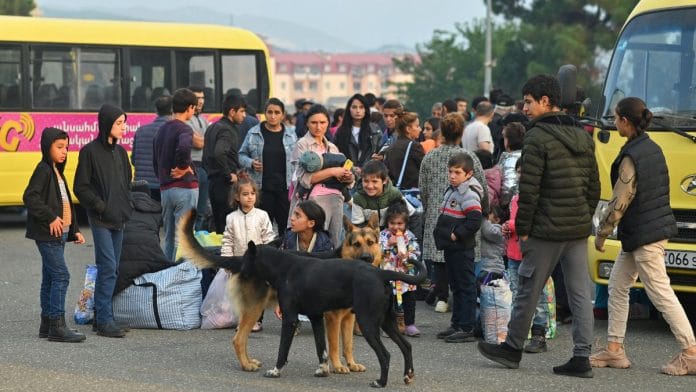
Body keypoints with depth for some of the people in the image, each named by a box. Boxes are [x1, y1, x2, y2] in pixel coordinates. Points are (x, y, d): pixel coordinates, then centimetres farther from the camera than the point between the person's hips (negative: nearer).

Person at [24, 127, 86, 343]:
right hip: (47, 233, -10)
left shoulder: (57, 171, 18)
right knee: (61, 276, -13)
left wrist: (74, 230, 18)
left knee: (50, 277, 12)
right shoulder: (43, 170, -11)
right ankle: (57, 326, -14)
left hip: (59, 233, 10)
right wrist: (50, 218, -22)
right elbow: (30, 197, -20)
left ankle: (47, 325, 17)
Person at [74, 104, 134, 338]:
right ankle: (104, 320, -11)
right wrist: (100, 206, -14)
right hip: (100, 219, -7)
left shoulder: (120, 151, 13)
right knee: (108, 267, -13)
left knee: (110, 269, 9)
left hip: (118, 218, 7)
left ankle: (101, 317, 15)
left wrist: (126, 206, 11)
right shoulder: (90, 151, -7)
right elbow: (80, 187, -8)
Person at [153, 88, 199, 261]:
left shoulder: (162, 130, 15)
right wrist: (183, 167, -17)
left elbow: (155, 162, 20)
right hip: (185, 188, -8)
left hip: (165, 188, 8)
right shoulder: (184, 129, -11)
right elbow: (183, 148, -33)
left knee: (169, 237, 14)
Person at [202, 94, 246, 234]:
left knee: (218, 226, 12)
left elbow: (207, 156, 23)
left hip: (213, 182, 9)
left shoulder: (212, 128, 16)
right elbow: (219, 153, -29)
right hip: (226, 185, -9)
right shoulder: (227, 130, -13)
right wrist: (229, 175, -20)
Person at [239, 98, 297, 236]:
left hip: (285, 187, 1)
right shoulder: (254, 133, 4)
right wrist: (251, 163, -10)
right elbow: (242, 155, 11)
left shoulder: (290, 134, 8)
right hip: (262, 187, -1)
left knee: (287, 225, -2)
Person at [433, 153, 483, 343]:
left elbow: (475, 221, -24)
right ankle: (456, 325, 23)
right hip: (451, 247, 10)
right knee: (456, 287, 15)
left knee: (466, 287, -4)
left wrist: (456, 235, -19)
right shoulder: (451, 191, 15)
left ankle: (467, 328, -2)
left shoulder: (469, 194, -15)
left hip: (462, 249, -10)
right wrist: (440, 233, 13)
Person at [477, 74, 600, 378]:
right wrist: (584, 219, 18)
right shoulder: (583, 137, 11)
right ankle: (582, 357, 5)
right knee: (580, 293, 5)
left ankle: (513, 348, 18)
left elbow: (529, 190, -14)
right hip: (579, 230, 7)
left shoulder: (538, 137, -11)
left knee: (528, 290, 6)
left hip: (547, 229, -7)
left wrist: (522, 229, -7)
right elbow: (594, 186, 14)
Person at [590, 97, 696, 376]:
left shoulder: (631, 157, -19)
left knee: (661, 293, -5)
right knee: (618, 286, 14)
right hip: (657, 225, 10)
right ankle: (614, 350, 18)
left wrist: (601, 233, -5)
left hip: (643, 235, -10)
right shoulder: (653, 149, 9)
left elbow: (620, 202, -17)